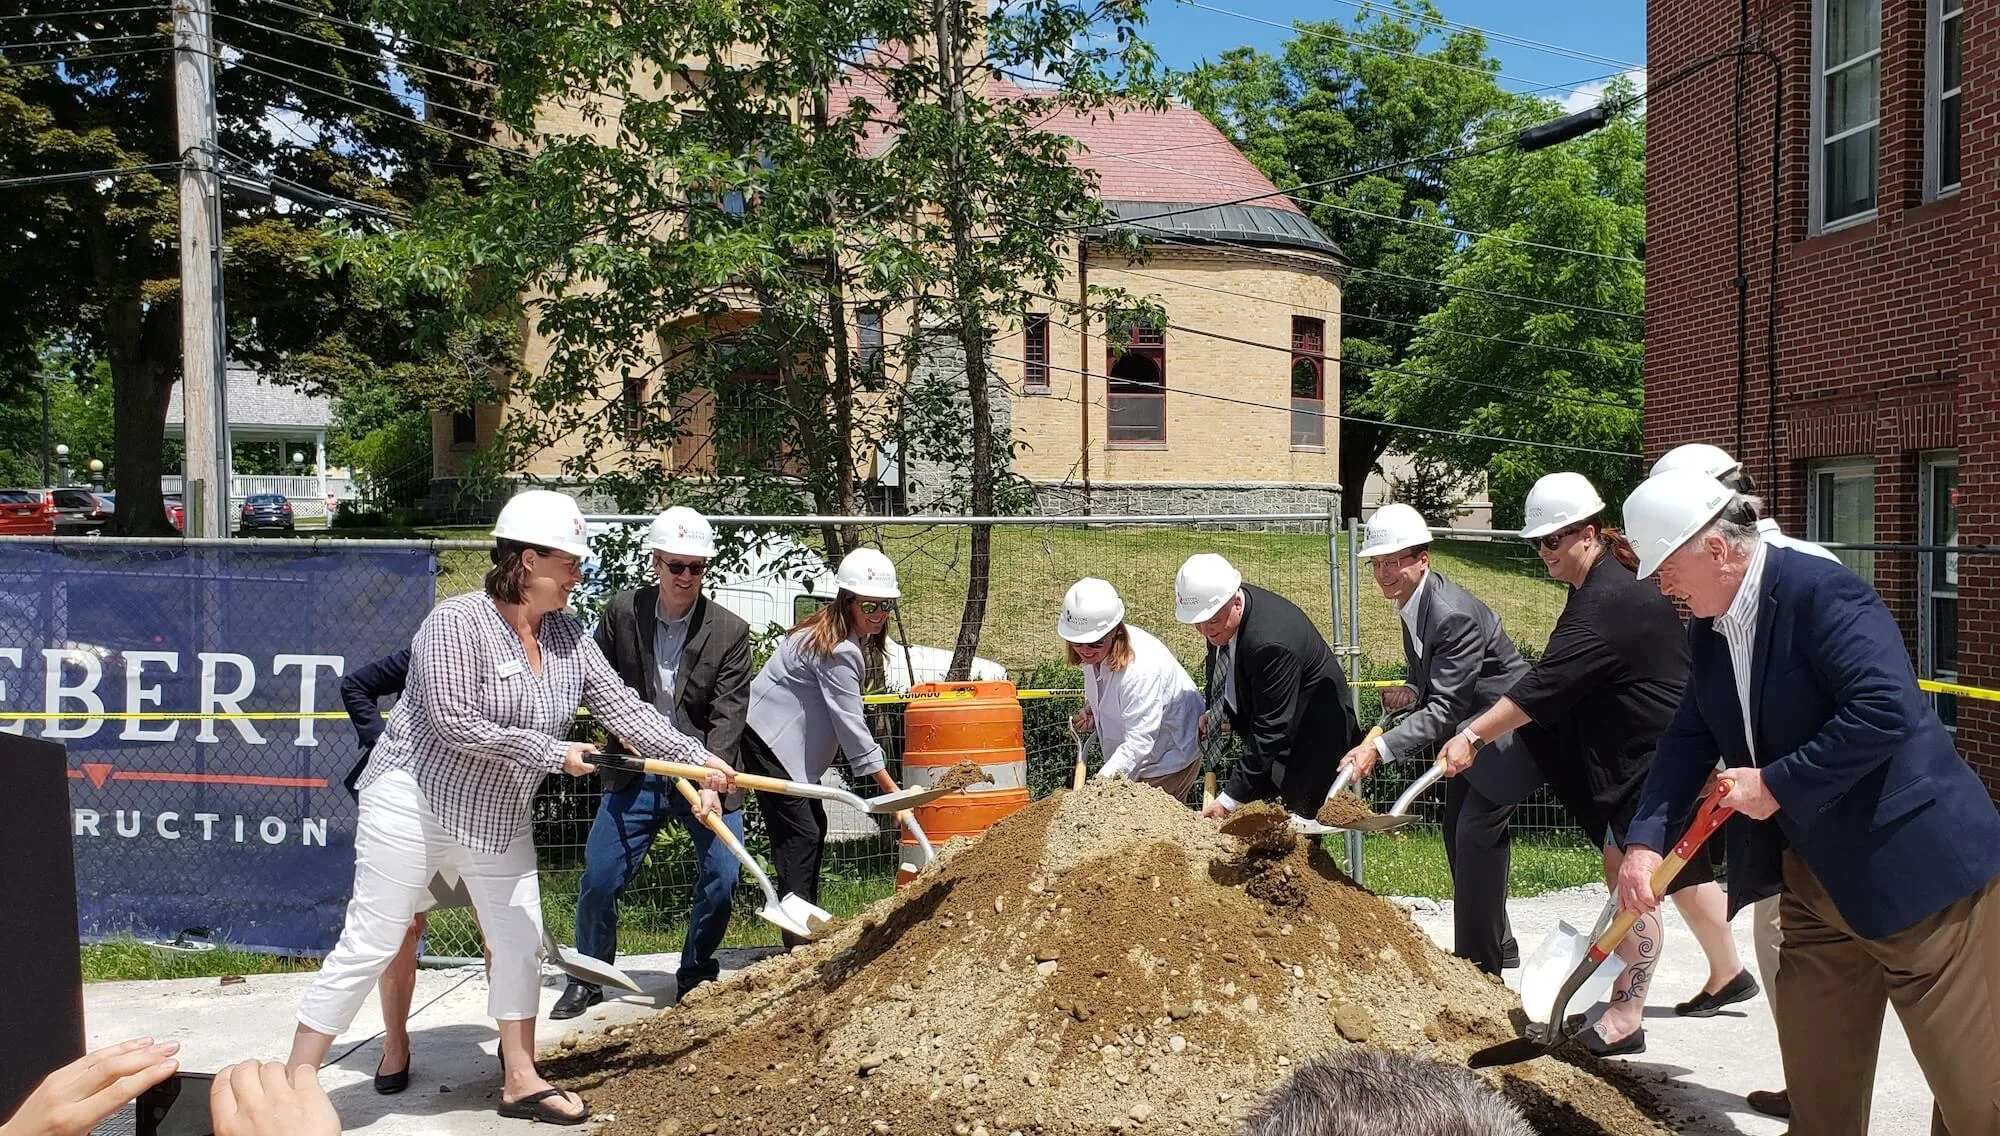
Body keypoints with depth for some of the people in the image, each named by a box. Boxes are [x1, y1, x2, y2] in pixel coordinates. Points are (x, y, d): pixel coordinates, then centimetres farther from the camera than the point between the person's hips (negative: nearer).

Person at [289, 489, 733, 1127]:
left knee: (521, 943, 11)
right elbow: (455, 725, -27)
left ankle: (520, 1081, 25)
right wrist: (550, 752, -24)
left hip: (500, 817, 7)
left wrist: (696, 759, -13)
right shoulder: (458, 623, -20)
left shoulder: (567, 636, 0)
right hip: (416, 805, -7)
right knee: (368, 945, -2)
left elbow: (622, 708, -4)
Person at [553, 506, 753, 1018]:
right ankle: (588, 980, 24)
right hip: (634, 772, 1)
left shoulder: (730, 631, -11)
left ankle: (695, 974, 21)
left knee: (721, 880, -4)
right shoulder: (622, 611, -4)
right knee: (599, 880, 1)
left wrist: (710, 783, -24)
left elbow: (728, 714, -14)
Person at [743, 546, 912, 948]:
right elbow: (852, 727, -23)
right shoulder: (839, 651, -23)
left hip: (784, 740, 11)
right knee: (800, 834, -12)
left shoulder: (832, 632, 8)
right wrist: (893, 791, -20)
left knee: (814, 826, 13)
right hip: (766, 739, -11)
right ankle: (799, 938, -12)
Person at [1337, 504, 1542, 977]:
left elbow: (1443, 710, -34)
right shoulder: (1411, 601, -1)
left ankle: (1479, 962, -8)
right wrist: (1415, 691, -6)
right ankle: (1498, 945, 29)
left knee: (1476, 831, -16)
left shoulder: (1454, 615, -31)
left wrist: (1379, 748, -43)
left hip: (1510, 729, -10)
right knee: (1457, 829, 14)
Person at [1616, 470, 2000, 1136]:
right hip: (1813, 875, 8)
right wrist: (1644, 840, -7)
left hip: (1914, 864, -8)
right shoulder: (1708, 630, 6)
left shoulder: (1823, 592, -19)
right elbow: (1688, 739, 6)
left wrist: (1777, 784, -21)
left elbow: (1886, 709, -29)